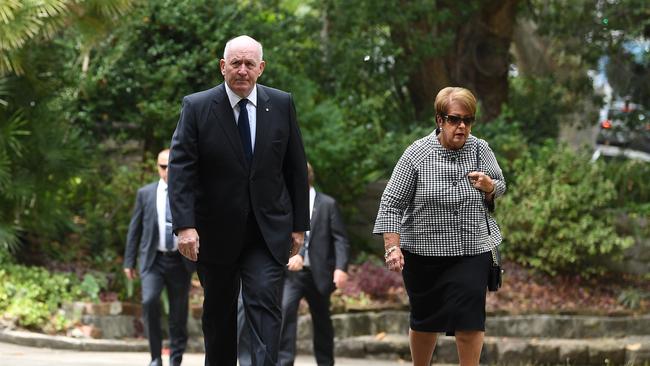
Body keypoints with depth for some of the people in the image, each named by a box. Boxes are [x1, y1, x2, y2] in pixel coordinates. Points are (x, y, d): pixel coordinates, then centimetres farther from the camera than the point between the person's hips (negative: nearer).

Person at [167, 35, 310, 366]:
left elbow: (296, 167, 6)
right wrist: (185, 225, -22)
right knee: (218, 313, 12)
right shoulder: (197, 107, -5)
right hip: (216, 233, 0)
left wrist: (299, 224, 4)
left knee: (265, 303, -14)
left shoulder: (281, 105, 2)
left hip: (268, 231, 0)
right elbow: (181, 169, -11)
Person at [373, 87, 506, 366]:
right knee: (425, 318, 11)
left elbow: (500, 188, 13)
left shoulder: (480, 150, 0)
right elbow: (391, 204, -8)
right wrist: (392, 247, -15)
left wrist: (489, 187, -12)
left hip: (472, 251, 1)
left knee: (469, 318, -11)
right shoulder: (417, 154, -9)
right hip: (424, 252, -1)